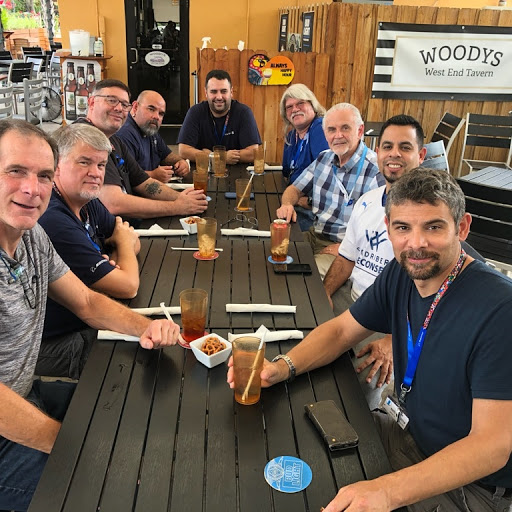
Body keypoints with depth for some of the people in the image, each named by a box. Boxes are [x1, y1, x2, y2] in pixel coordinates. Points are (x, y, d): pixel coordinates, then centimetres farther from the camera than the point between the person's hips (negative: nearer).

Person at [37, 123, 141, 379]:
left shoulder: (88, 202, 2)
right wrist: (123, 240, -3)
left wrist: (114, 262, -12)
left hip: (90, 325, 9)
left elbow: (133, 242, 12)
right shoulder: (54, 221, -29)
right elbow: (128, 287, -24)